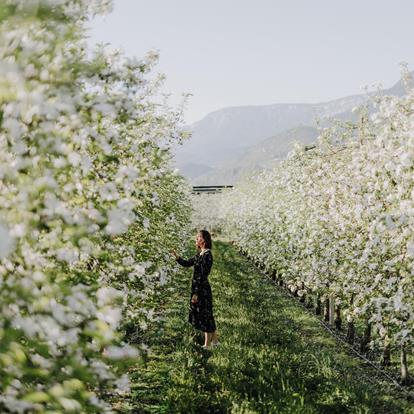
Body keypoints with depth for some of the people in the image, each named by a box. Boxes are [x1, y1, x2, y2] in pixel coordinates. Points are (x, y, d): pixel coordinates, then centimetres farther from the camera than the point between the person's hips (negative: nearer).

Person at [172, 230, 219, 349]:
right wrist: (176, 256, 1)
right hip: (197, 287, 9)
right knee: (207, 316, 16)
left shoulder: (207, 255, -19)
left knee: (205, 315, 1)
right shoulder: (200, 254, 10)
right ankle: (214, 341, 26)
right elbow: (187, 263, 17)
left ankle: (207, 345, 12)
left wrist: (196, 293, -20)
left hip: (203, 289, -9)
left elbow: (202, 276, -21)